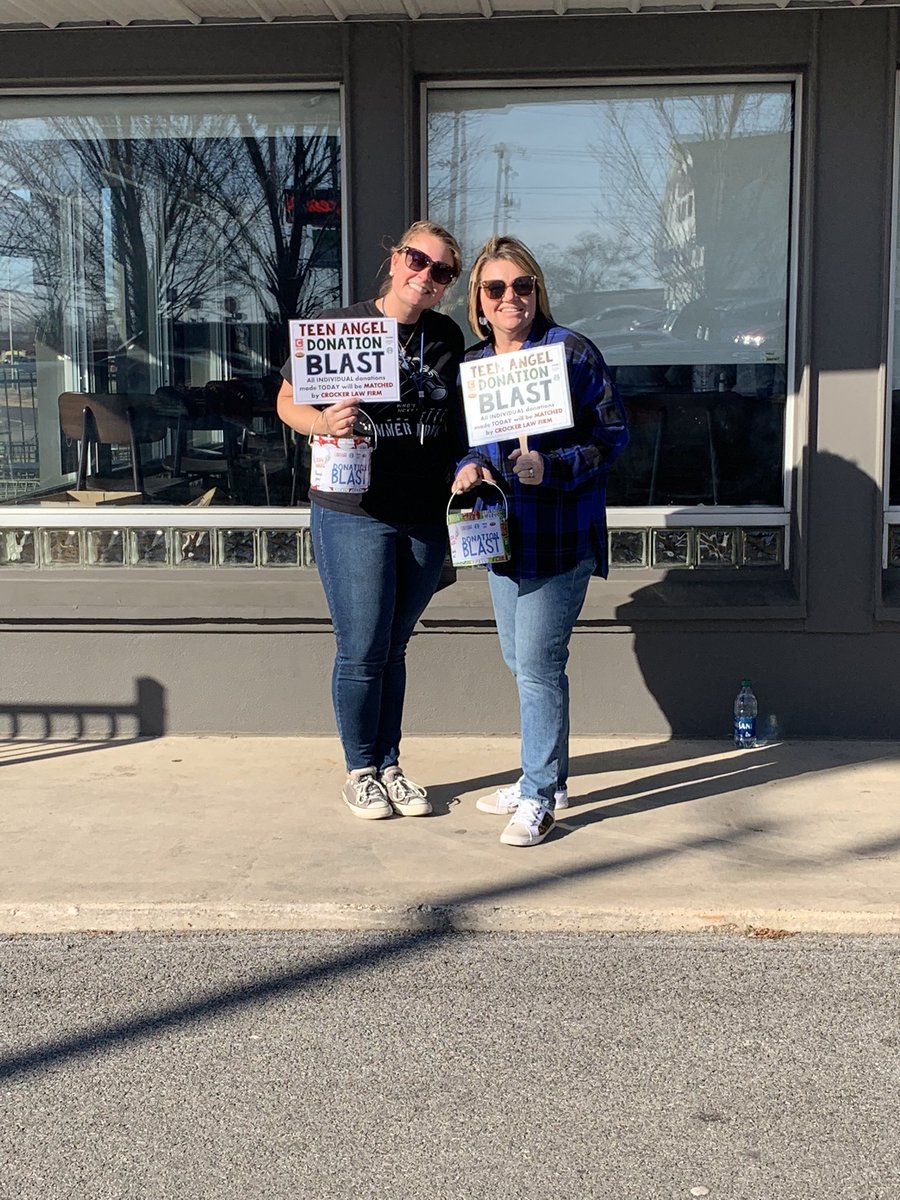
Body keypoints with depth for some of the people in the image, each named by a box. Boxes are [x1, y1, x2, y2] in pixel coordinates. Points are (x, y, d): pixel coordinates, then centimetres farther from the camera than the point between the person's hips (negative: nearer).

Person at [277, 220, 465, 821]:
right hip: (352, 515, -4)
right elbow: (288, 402, -1)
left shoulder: (448, 338, 7)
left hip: (425, 519, 4)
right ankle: (360, 772, 20)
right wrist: (324, 422, -21)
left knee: (394, 647, 15)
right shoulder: (339, 325, -5)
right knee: (362, 651, 1)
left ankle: (390, 765, 28)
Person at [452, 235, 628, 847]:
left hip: (560, 534, -7)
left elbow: (613, 433, -9)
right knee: (520, 659, 15)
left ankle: (538, 797, 5)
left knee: (538, 663, -7)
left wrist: (552, 468, -23)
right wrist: (467, 468, -4)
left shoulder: (571, 351, -9)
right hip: (500, 531, 7)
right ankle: (546, 778, 30)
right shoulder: (470, 364, 10)